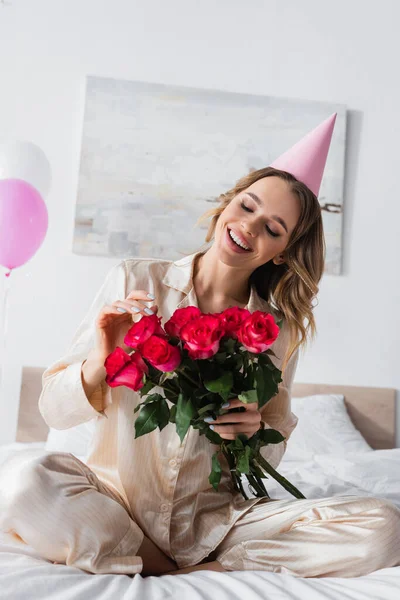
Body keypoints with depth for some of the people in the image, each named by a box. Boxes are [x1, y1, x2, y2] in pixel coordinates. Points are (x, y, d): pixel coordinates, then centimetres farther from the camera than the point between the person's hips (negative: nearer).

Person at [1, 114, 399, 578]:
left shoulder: (280, 330, 1)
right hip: (113, 509, -1)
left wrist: (257, 432, -15)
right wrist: (100, 364, -24)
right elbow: (53, 409, -4)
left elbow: (270, 457, 8)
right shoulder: (134, 281, -5)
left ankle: (193, 571, -8)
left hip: (214, 518, 2)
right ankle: (176, 571, -7)